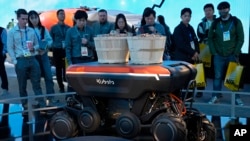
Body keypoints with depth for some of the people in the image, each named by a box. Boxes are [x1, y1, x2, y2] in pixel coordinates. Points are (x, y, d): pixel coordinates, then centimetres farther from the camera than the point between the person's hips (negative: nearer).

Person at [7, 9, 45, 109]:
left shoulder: (31, 31, 10)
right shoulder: (12, 32, 1)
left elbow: (37, 45, 16)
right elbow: (10, 48, -1)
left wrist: (33, 48, -7)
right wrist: (15, 61, -8)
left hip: (32, 59, 2)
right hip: (21, 60, -2)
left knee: (36, 83, 2)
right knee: (22, 85, 7)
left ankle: (42, 104, 5)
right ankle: (25, 105, 18)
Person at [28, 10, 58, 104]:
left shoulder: (43, 29, 10)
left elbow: (50, 40, 7)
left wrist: (46, 44, -13)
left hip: (44, 55, 3)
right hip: (33, 56, -3)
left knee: (48, 76, -2)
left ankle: (50, 96, 5)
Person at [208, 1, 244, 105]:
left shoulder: (236, 22, 1)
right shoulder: (215, 23, 5)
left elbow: (241, 38, -1)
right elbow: (210, 37, 7)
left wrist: (236, 53, -7)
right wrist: (213, 52, -1)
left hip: (232, 55, -1)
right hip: (219, 55, 1)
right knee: (218, 76, 2)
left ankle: (237, 98, 9)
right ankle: (215, 96, 9)